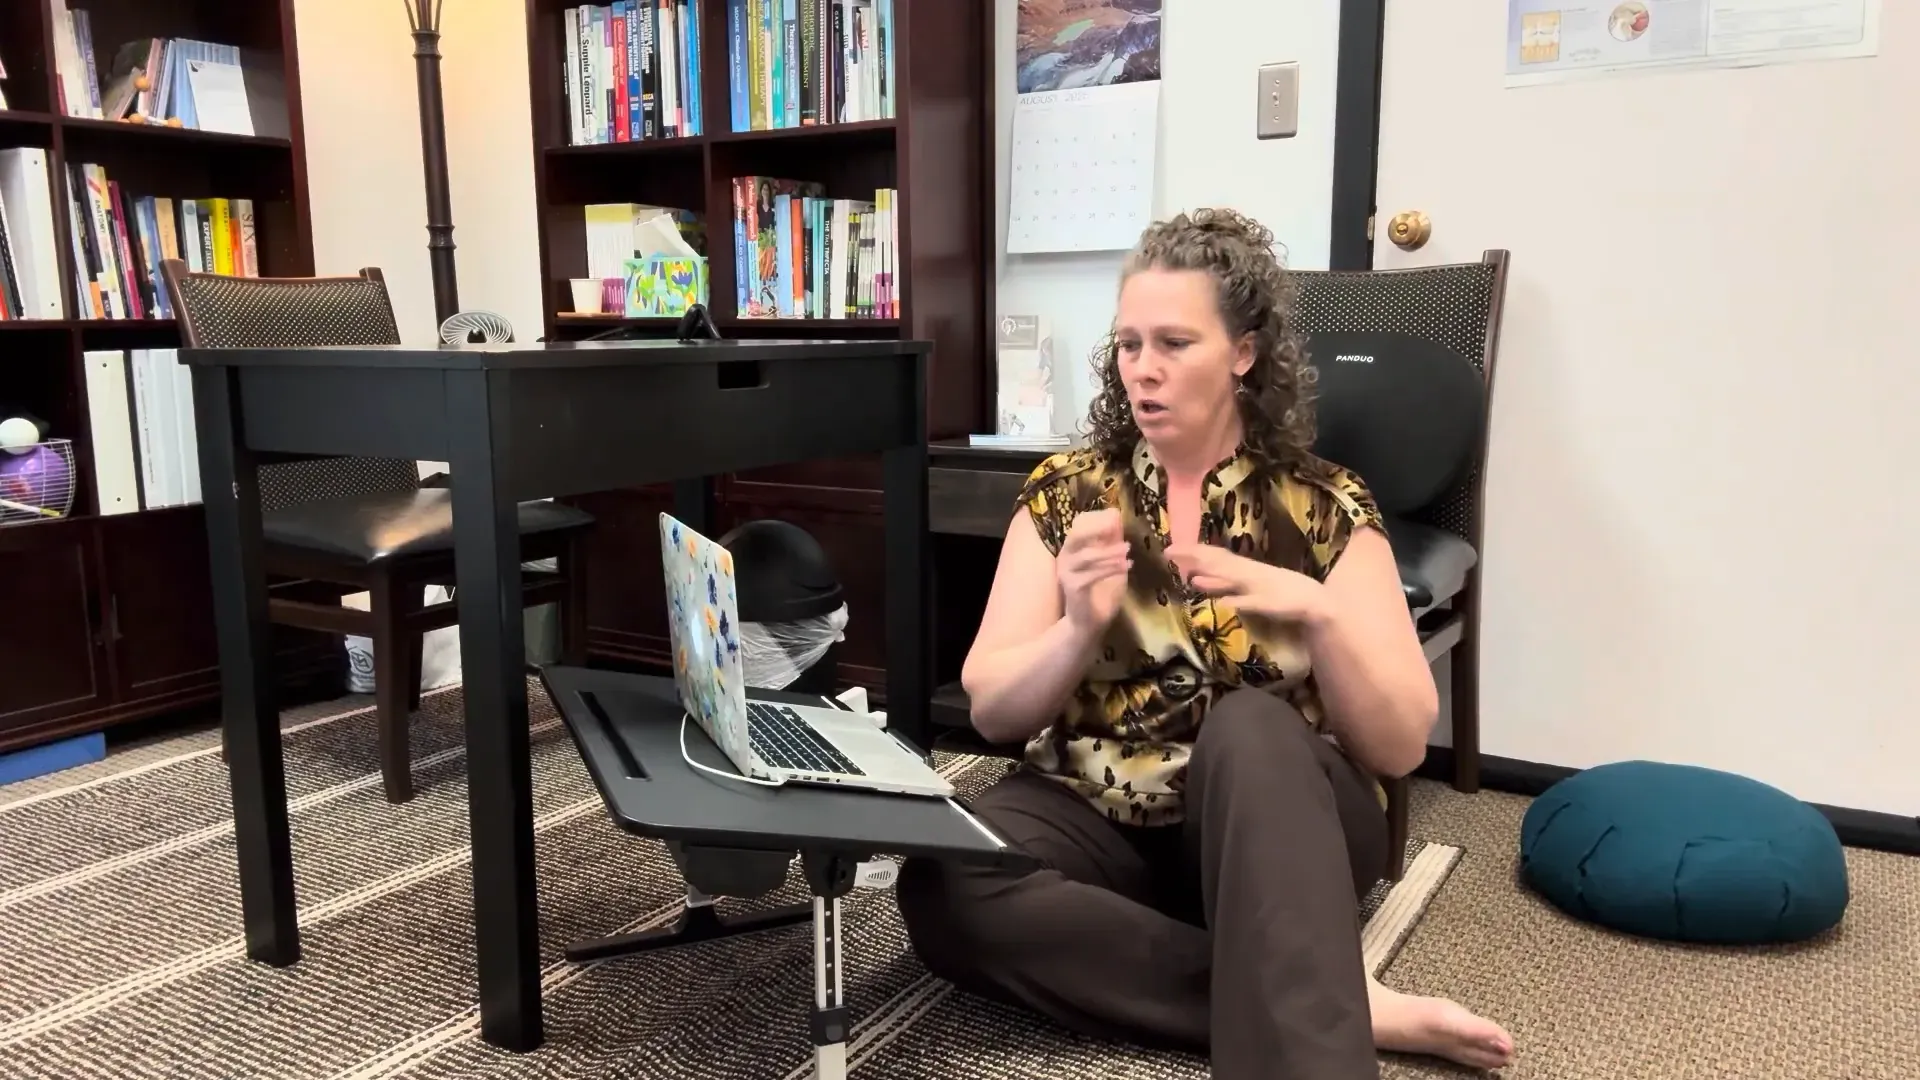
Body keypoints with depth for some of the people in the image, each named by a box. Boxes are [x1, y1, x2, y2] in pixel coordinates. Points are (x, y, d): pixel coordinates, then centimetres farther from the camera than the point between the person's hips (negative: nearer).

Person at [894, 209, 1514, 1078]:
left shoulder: (1325, 511, -1)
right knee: (941, 890, -30)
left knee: (1248, 725, -35)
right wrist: (1080, 630, -24)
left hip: (1278, 824, -2)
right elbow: (992, 713, -4)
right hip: (1101, 820, 3)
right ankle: (1341, 1005, -25)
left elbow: (1402, 744, -5)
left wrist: (1317, 613, -22)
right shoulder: (1064, 495, 1)